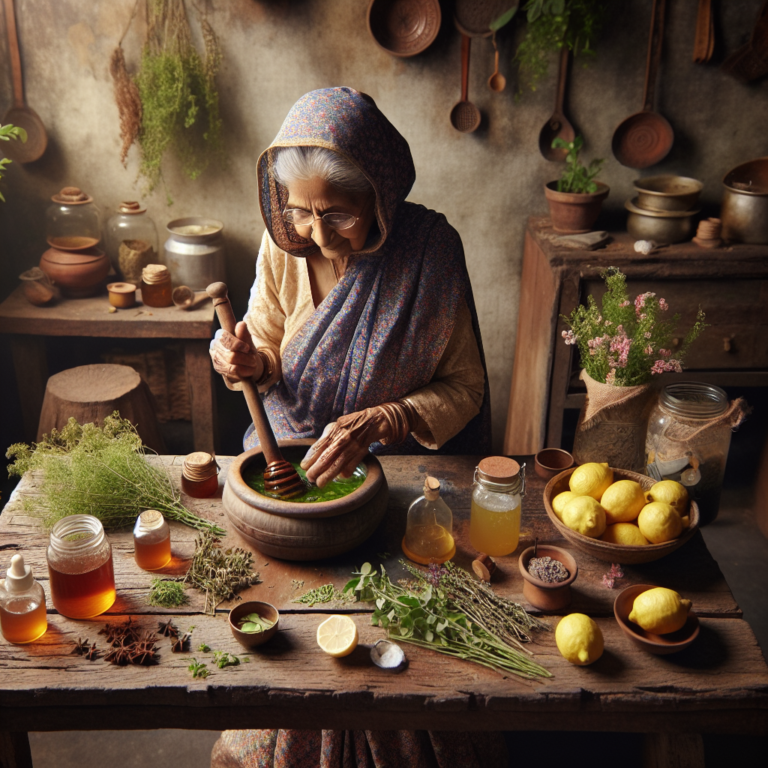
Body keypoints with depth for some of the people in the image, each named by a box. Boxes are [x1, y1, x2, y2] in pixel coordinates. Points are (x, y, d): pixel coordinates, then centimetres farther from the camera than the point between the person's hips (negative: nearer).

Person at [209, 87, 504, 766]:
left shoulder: (430, 250, -15)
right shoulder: (284, 247, -7)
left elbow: (463, 385, -10)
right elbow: (270, 357, 6)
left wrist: (382, 422, -26)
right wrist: (250, 364, -18)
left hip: (399, 458, -2)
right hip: (290, 450, 3)